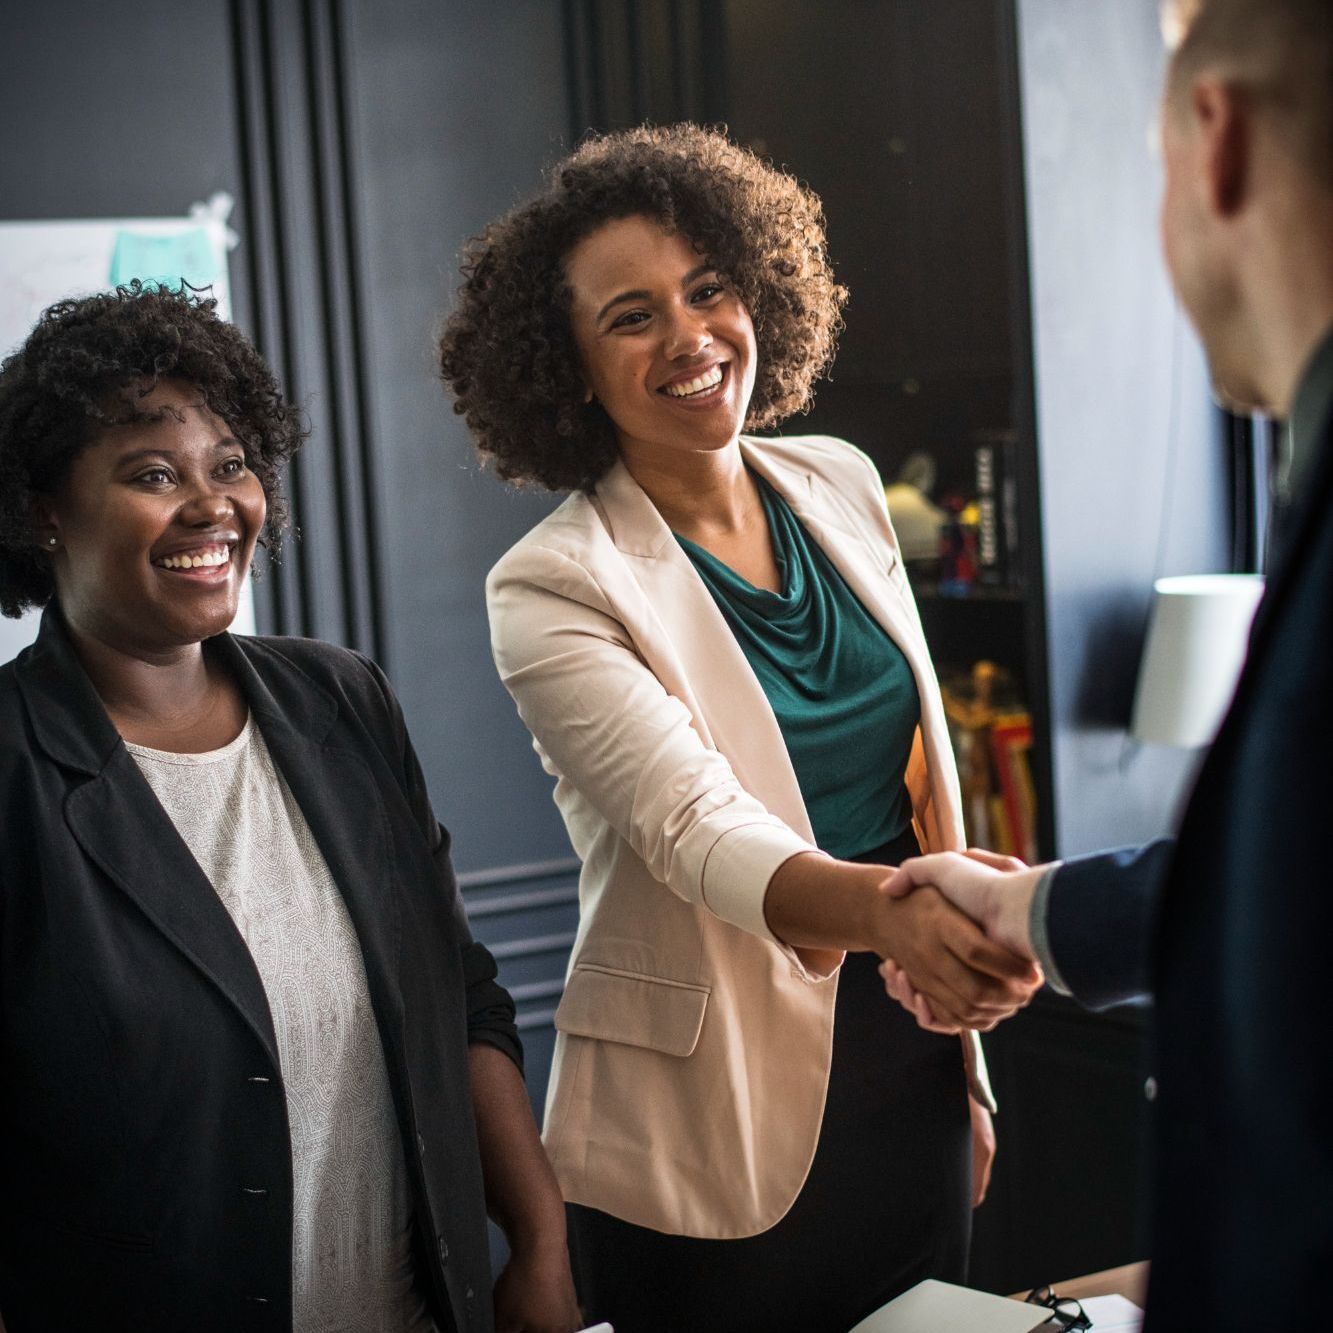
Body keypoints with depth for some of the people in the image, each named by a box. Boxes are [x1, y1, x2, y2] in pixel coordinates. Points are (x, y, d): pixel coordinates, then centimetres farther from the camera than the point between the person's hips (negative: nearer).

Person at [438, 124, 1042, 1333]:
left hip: (908, 1073, 6)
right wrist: (896, 912, -46)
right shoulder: (554, 590, -15)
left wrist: (965, 1051, 12)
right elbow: (699, 833, -27)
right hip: (721, 1132, -5)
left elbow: (920, 773, 9)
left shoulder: (840, 485, 3)